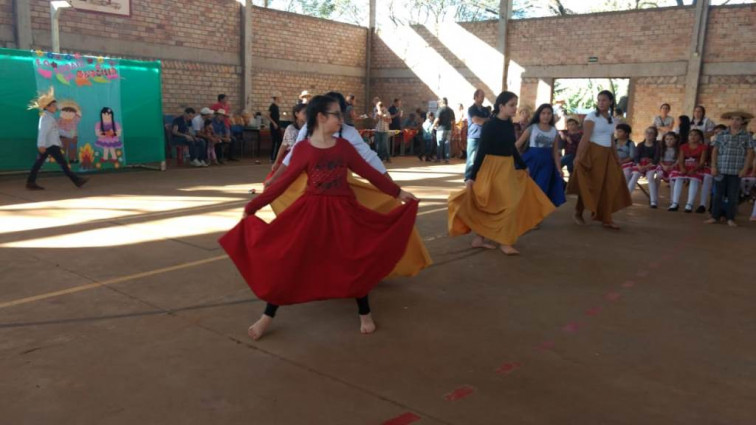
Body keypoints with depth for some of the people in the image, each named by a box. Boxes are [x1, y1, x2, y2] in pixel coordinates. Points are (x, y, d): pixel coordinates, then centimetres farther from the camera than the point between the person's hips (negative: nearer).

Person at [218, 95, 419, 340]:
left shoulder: (343, 146, 2)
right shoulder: (302, 149, -5)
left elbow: (369, 172, 7)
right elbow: (283, 183, -3)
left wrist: (398, 192, 8)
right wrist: (253, 206, -4)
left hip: (343, 210, 2)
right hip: (311, 210, -2)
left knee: (356, 260, 4)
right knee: (287, 258, -2)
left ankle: (365, 314, 26)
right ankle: (267, 317, 14)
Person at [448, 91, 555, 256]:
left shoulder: (510, 125, 7)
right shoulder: (490, 125, -15)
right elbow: (481, 151, -16)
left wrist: (523, 166, 26)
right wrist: (472, 177, -18)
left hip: (508, 168, 8)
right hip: (492, 168, -7)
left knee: (493, 205, 10)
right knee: (508, 204, -6)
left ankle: (479, 238, 19)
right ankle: (505, 242, 5)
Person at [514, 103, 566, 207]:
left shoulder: (554, 131, 6)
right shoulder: (532, 128, -3)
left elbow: (555, 152, 8)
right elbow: (517, 145, -3)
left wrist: (559, 169, 1)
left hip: (546, 163, 2)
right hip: (531, 161, -2)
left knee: (541, 190, 2)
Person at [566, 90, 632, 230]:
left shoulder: (612, 119, 14)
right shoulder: (592, 116, -6)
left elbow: (612, 141, 18)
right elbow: (585, 138, -14)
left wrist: (616, 158, 13)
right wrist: (579, 156, -21)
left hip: (607, 155, 6)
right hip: (593, 153, -6)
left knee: (610, 186, 2)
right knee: (590, 186, 1)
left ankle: (606, 218, 7)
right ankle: (578, 213, 18)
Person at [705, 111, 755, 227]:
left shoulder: (746, 136, 2)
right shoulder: (722, 135, 4)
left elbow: (750, 153, 2)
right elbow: (715, 151, 6)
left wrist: (745, 169, -5)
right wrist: (713, 166, -1)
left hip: (736, 172, -1)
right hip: (721, 170, 1)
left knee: (733, 196, 5)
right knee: (718, 194, 7)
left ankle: (730, 218, 14)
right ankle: (715, 216, 15)